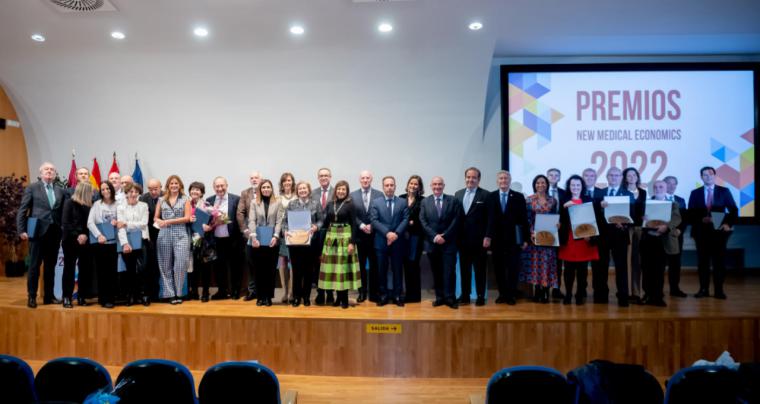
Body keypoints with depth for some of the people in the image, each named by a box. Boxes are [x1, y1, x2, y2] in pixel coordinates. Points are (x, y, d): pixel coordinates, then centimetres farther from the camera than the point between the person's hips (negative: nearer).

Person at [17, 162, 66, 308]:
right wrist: (21, 230, -8)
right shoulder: (32, 188, 2)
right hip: (38, 232, -3)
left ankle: (48, 296, 16)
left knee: (50, 266, 9)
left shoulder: (60, 190, 11)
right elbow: (22, 211, -1)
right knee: (34, 266, 2)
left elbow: (63, 212, 9)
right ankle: (32, 296, 10)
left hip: (54, 233, 3)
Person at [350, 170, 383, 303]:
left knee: (375, 265, 3)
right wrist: (361, 225, -11)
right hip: (359, 235, 1)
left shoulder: (379, 195, 3)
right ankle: (362, 292, 17)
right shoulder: (353, 195, 6)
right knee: (360, 265, 8)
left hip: (374, 235, -1)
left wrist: (372, 226, -12)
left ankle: (374, 293, 11)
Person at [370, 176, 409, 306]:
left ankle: (397, 295, 14)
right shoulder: (375, 202, 4)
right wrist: (387, 233, -16)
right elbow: (374, 221, -5)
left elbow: (405, 220, -2)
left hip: (397, 241, 0)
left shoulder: (403, 203, 7)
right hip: (381, 241, 0)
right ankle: (383, 295, 15)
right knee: (381, 270, 5)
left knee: (397, 269, 6)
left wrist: (396, 233, -16)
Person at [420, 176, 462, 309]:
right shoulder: (425, 202, 8)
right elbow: (423, 222, 1)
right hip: (432, 243, 2)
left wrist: (445, 236, -12)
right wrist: (434, 236, -11)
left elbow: (456, 220, -4)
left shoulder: (453, 200, 4)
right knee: (436, 272, 6)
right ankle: (439, 297, 13)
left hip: (448, 243, -2)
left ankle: (450, 298, 3)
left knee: (449, 271, -3)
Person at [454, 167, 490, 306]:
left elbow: (489, 219, -8)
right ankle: (465, 295, 19)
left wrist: (487, 238, -12)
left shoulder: (485, 195, -5)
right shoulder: (458, 194, 10)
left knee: (479, 268, 6)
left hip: (478, 239, -4)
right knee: (464, 268, 10)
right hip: (462, 238, 4)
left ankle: (480, 296, 15)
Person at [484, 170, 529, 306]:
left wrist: (525, 238, -4)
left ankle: (511, 295, 12)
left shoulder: (519, 197, 2)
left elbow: (524, 219, 0)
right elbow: (487, 218, -2)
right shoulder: (490, 197, 4)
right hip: (496, 238, 1)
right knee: (499, 268, 6)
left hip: (513, 238, -1)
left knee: (513, 267, 2)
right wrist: (487, 236, -10)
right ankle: (502, 293, 16)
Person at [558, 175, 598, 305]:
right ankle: (568, 294, 12)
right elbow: (559, 219, -2)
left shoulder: (589, 200, 6)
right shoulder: (563, 201, 7)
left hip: (584, 239, 0)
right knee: (569, 269, 2)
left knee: (582, 269, 3)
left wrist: (590, 235, -8)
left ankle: (580, 295, 13)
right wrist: (564, 207, -17)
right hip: (568, 240, 0)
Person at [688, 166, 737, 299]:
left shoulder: (724, 191, 6)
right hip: (702, 231, 1)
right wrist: (701, 219, -15)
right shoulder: (695, 193, 7)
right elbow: (691, 213, 3)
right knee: (703, 261, 4)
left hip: (719, 230, -1)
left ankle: (718, 290, 8)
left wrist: (728, 223, -12)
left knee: (719, 260, 1)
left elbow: (734, 210, 2)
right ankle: (704, 289, 10)